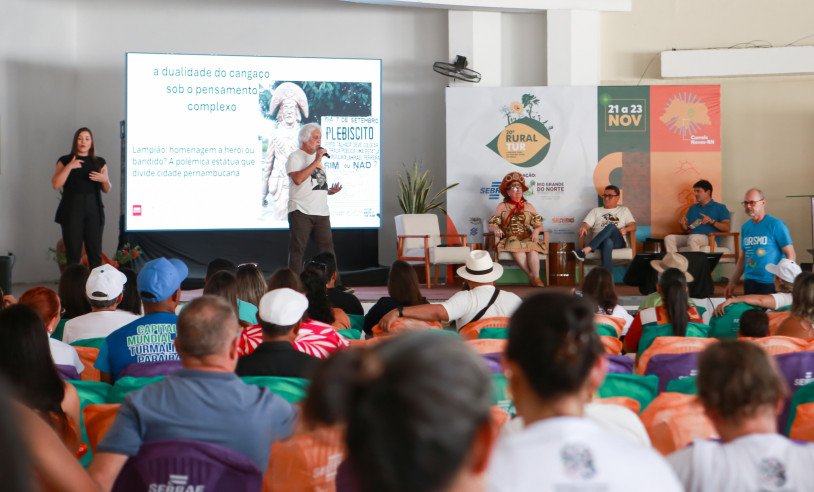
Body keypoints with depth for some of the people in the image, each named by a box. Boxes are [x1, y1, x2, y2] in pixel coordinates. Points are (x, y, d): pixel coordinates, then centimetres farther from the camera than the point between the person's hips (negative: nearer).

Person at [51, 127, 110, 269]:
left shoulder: (99, 162, 13)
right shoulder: (65, 161, 7)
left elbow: (106, 190, 14)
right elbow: (56, 184, -5)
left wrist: (104, 180, -7)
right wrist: (69, 167, -13)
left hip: (93, 209, 2)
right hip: (72, 210, -1)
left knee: (95, 254, -2)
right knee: (73, 254, -4)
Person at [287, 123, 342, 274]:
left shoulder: (317, 157, 22)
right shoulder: (295, 157, -2)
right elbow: (298, 179, -21)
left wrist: (330, 191, 8)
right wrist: (317, 161, -16)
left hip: (322, 212, 6)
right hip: (300, 211, -6)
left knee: (327, 250, 2)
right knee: (297, 250, -4)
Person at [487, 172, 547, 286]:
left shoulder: (528, 206, 19)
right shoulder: (502, 207, 15)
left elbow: (539, 225, 14)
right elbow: (491, 225, 8)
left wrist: (536, 231, -10)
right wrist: (496, 229, -17)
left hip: (527, 238, 2)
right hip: (509, 239, -1)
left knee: (532, 248, -35)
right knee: (516, 247, -38)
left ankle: (537, 279, -41)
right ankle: (531, 276, -40)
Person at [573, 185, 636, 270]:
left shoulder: (624, 210, 29)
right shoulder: (596, 211, 29)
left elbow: (633, 226, 16)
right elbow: (586, 224, 13)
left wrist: (625, 229, -9)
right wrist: (582, 228, -14)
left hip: (618, 242, 0)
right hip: (598, 243, 0)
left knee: (611, 226, -35)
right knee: (608, 242, -41)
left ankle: (585, 250, -52)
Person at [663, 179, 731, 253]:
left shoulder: (720, 207, 11)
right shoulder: (693, 208, 28)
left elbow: (726, 228, -2)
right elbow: (686, 229, 23)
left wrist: (711, 221, -18)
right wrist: (683, 224, -1)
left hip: (709, 238, -6)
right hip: (691, 236, 6)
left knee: (692, 238, -40)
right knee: (669, 238, -20)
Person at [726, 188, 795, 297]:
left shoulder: (776, 225, -6)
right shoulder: (745, 227, 13)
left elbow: (791, 255, -9)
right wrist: (732, 283, 15)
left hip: (771, 284, -6)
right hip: (749, 283, 6)